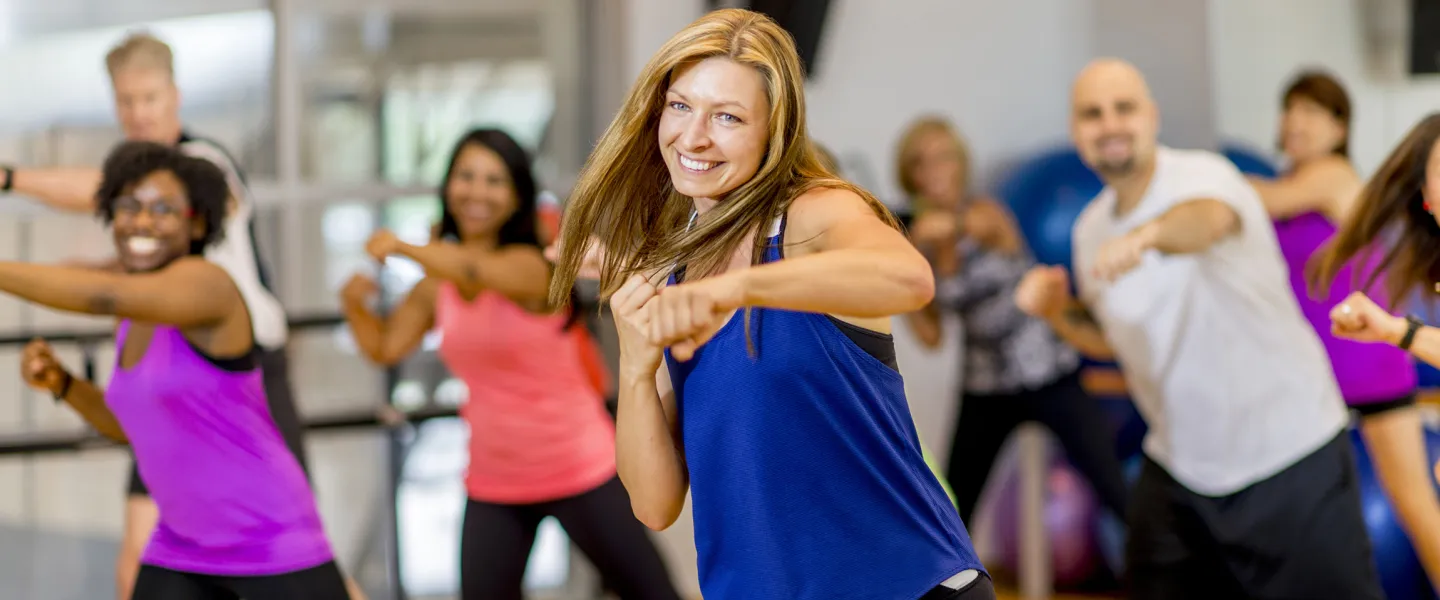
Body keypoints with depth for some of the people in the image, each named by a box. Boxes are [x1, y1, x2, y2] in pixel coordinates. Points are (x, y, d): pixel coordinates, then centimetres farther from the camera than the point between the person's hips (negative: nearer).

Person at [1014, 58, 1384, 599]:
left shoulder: (1202, 175, -17)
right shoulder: (1092, 228, 3)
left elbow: (1207, 219, -43)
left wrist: (1143, 235, -65)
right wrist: (1058, 312, -3)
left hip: (1288, 456, -6)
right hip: (1177, 470, 6)